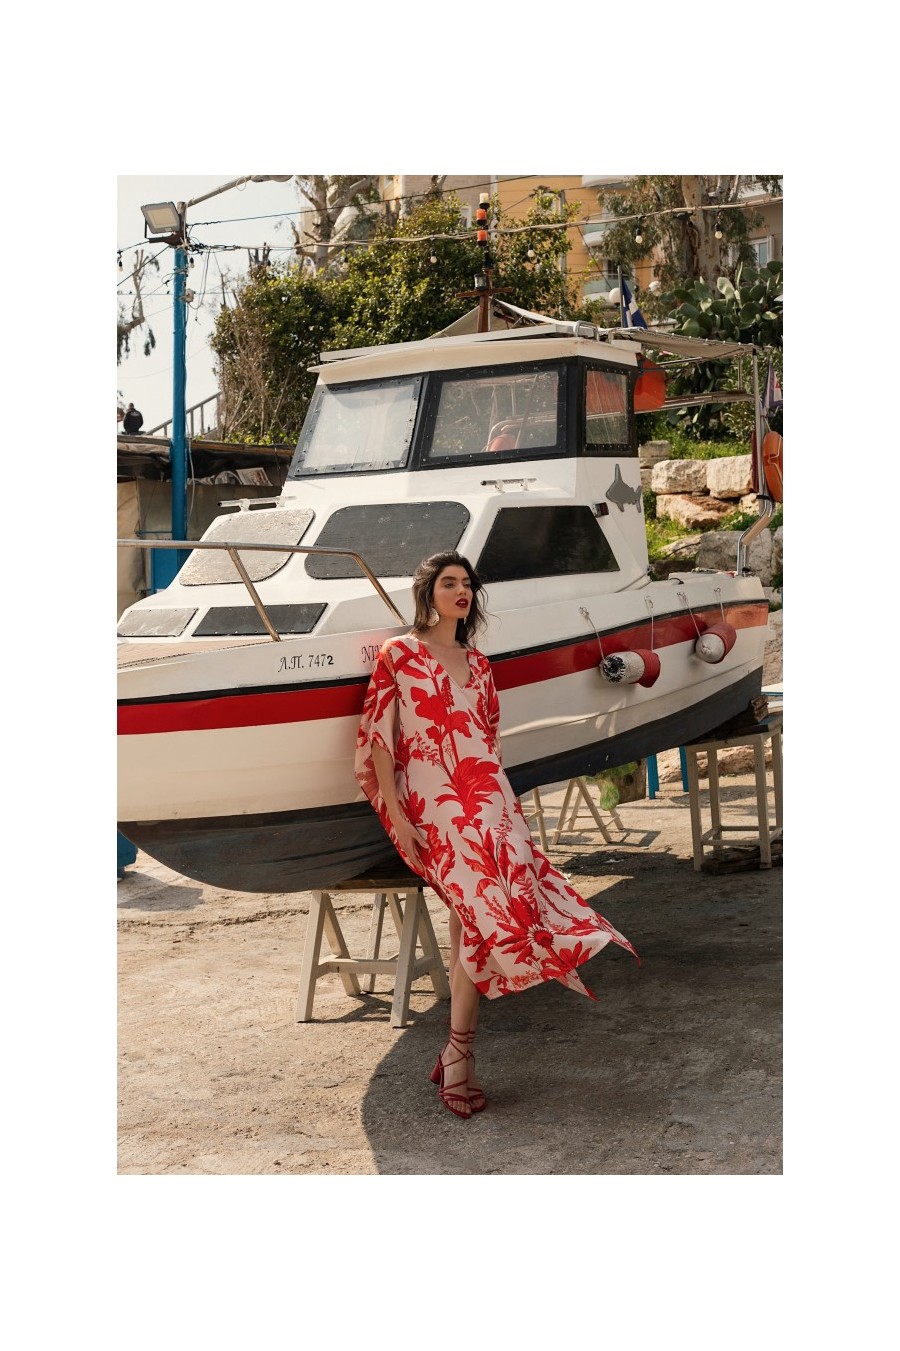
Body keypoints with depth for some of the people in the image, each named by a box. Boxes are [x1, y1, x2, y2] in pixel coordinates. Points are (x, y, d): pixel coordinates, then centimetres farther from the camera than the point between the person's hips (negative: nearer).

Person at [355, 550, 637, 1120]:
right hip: (431, 803, -5)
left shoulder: (478, 664, 19)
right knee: (479, 906, -21)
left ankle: (457, 1055, -6)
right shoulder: (398, 655, 3)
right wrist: (397, 818, -10)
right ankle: (460, 1053, -11)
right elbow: (378, 740, -2)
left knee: (473, 913, -13)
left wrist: (508, 805, 13)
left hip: (487, 797, 5)